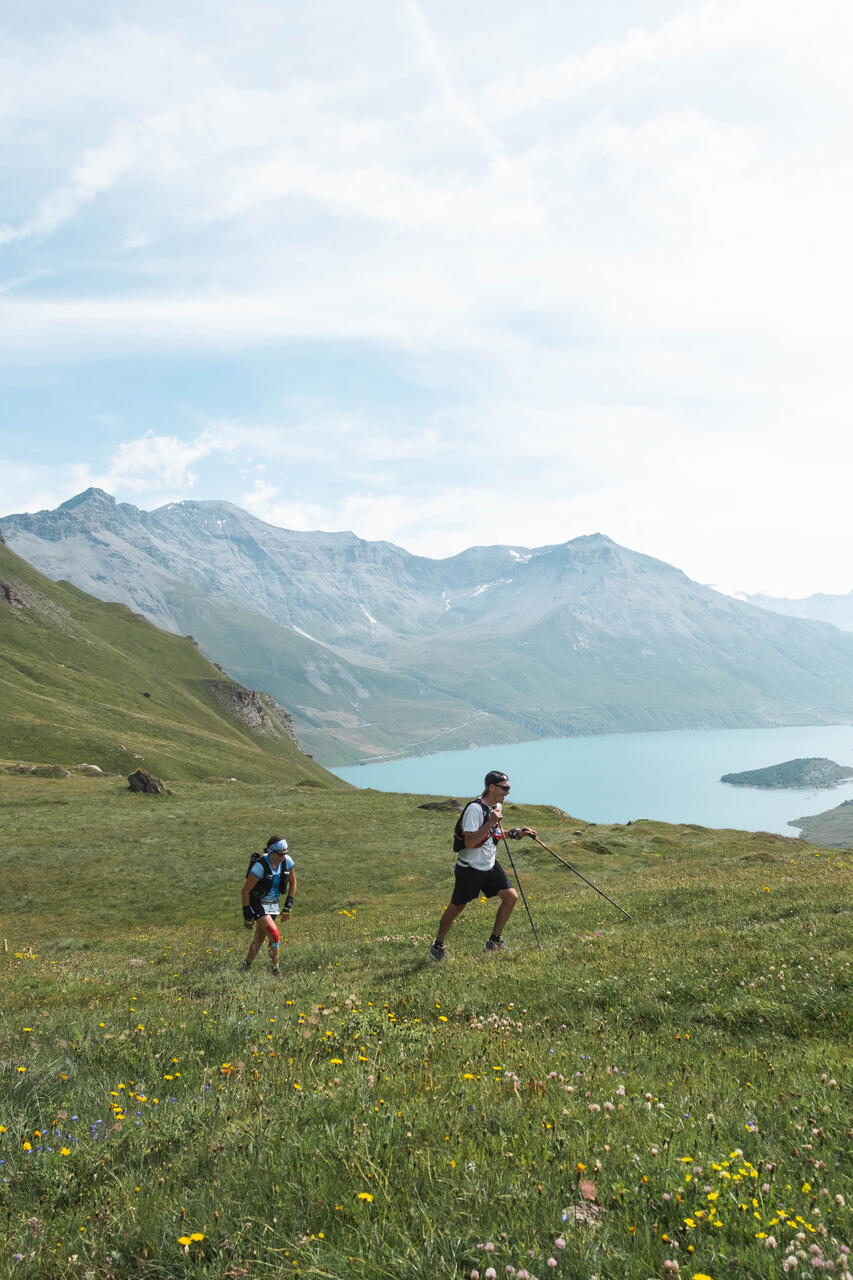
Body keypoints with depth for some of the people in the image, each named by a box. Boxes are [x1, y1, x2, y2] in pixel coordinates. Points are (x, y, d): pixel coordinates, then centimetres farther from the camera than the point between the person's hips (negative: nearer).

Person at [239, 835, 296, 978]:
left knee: (259, 939, 13)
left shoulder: (287, 861, -12)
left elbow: (292, 883, 5)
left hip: (273, 904, 5)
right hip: (257, 903, -5)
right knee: (274, 933, -18)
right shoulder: (260, 865, -27)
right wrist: (247, 916, -15)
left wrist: (287, 907, 1)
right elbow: (245, 891, -19)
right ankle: (275, 969, -5)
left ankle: (246, 965, 34)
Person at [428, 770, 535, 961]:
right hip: (470, 868, -7)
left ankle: (494, 942, 8)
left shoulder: (497, 806, 5)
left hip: (490, 866, 7)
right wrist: (490, 822, -32)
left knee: (511, 896, -5)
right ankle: (437, 946, 25)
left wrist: (516, 833, 8)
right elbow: (470, 842, -28)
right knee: (456, 908, 5)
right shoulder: (475, 808, -23)